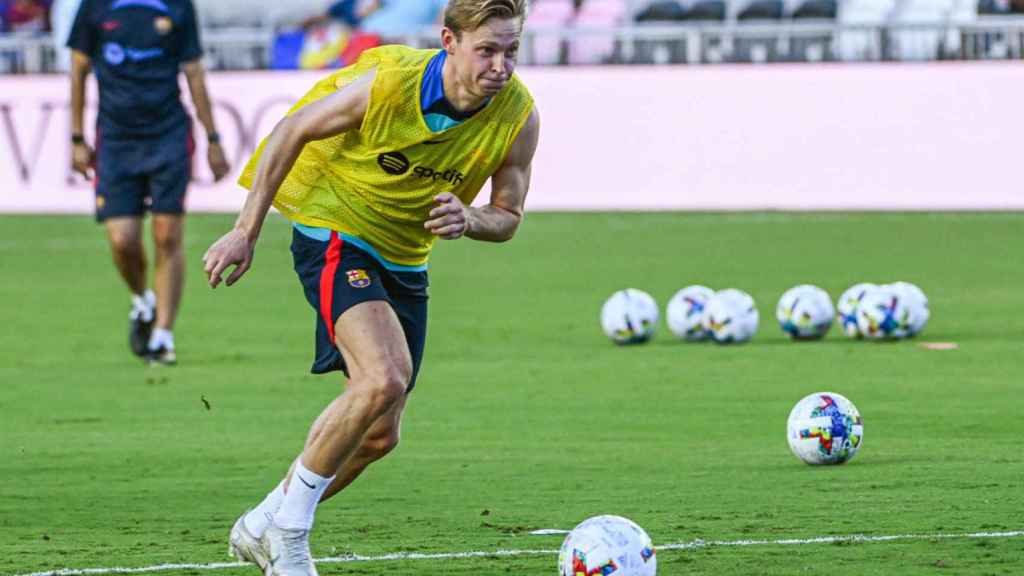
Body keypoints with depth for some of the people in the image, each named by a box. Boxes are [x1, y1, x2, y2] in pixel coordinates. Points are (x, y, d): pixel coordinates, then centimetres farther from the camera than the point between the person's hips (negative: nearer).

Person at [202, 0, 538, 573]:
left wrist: (468, 220, -25)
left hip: (405, 260, 6)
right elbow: (291, 132, -11)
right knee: (384, 377, -28)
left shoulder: (520, 116, -14)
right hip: (335, 232, -6)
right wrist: (246, 233, -10)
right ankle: (287, 522, -14)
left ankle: (264, 529, 26)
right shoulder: (389, 81, -25)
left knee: (380, 435, 7)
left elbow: (508, 217, 0)